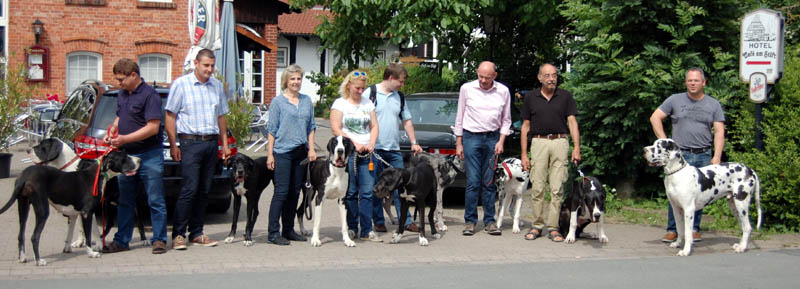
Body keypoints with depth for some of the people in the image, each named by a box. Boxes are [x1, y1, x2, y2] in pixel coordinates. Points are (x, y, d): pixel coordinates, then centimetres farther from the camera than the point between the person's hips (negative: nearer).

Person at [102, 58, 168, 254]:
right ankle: (121, 240, 20)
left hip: (149, 155, -8)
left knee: (155, 201, 0)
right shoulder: (123, 94, 12)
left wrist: (125, 139, -21)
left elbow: (153, 127, -19)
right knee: (125, 201, 12)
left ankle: (159, 240, 8)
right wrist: (112, 132, 5)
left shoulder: (149, 95, -13)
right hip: (127, 155, 8)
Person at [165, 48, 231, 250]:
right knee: (189, 189, -10)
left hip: (212, 143, 5)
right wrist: (173, 145, -9)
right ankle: (178, 234, -4)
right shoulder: (181, 84, -2)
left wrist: (224, 143, 15)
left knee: (204, 190, 8)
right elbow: (170, 116, -3)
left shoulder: (217, 86, 13)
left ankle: (197, 233, 16)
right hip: (190, 142, -5)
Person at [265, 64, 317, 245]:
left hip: (301, 152, 5)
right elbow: (272, 129, -2)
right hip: (283, 152, -5)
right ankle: (273, 233, -5)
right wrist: (270, 154, -7)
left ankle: (288, 230, 17)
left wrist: (311, 149, 7)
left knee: (295, 192, 8)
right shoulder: (278, 101, -1)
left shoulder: (307, 101, 12)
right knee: (281, 191, -8)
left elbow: (311, 127, 16)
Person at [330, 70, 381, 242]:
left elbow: (374, 126, 15)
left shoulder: (367, 103, 16)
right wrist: (355, 144, -13)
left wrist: (371, 144, -3)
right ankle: (351, 228, 8)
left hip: (366, 153, 4)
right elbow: (335, 129, -7)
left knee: (367, 192, -2)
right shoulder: (340, 103, 1)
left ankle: (366, 231, 0)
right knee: (350, 192, -2)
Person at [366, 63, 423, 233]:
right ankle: (379, 222, 10)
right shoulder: (370, 93, -2)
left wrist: (414, 142, 15)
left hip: (394, 149, 5)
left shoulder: (399, 97, 15)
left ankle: (406, 221, 4)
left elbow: (406, 121, 22)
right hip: (374, 149, -5)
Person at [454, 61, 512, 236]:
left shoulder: (503, 91, 4)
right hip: (471, 137, -1)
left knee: (489, 182, 3)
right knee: (473, 182, -6)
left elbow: (506, 120, 11)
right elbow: (460, 117, 7)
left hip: (493, 138, 2)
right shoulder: (467, 89, 1)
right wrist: (459, 143, 6)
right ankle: (470, 221, 1)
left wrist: (501, 141, 0)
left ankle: (489, 221, 9)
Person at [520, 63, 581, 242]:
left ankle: (553, 227, 3)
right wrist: (524, 154, 4)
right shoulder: (531, 97, 9)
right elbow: (525, 126, 10)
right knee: (537, 188, -1)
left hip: (560, 142, 0)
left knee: (557, 188, -2)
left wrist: (577, 147, -9)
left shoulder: (565, 97, 8)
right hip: (538, 142, 0)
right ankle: (537, 225, 9)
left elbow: (572, 122, 4)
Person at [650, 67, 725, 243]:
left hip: (703, 156, 1)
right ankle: (672, 230, 3)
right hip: (679, 155, -1)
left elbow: (719, 132, 6)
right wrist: (664, 142, 1)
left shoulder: (713, 105, 10)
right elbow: (655, 118, 9)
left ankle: (694, 229, 12)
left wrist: (717, 157, -5)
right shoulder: (675, 100, 7)